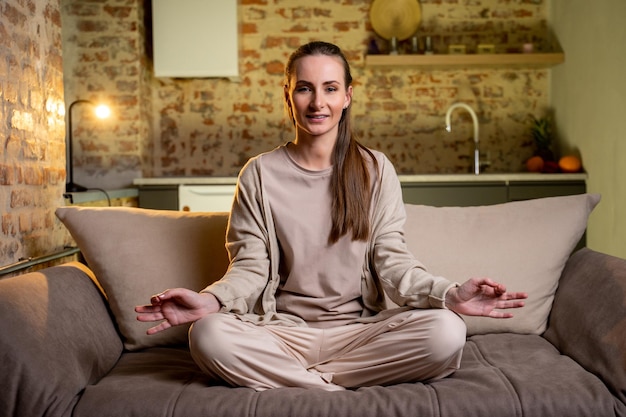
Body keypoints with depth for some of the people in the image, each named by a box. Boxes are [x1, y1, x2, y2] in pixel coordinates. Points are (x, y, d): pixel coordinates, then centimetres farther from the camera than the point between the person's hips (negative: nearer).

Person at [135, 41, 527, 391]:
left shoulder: (375, 169, 4)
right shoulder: (260, 174, 3)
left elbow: (392, 261, -1)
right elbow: (251, 266, 0)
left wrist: (448, 294, -21)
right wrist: (209, 300, -23)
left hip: (359, 328, 1)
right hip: (284, 329, 0)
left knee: (447, 332, -28)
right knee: (208, 335, -31)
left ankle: (287, 377, -15)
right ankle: (343, 392, -17)